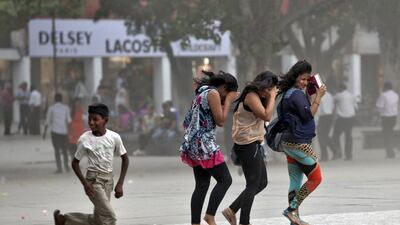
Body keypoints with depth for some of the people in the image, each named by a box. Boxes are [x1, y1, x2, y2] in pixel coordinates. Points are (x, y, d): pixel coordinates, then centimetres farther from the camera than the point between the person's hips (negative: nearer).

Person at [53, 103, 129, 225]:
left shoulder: (114, 137, -7)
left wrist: (120, 184, -1)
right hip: (94, 180, -4)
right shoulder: (85, 139, -12)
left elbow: (125, 159, 4)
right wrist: (85, 183, -14)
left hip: (108, 180, 4)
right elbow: (75, 162, -2)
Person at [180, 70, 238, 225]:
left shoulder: (202, 93, 19)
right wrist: (228, 101, 0)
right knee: (225, 180, -5)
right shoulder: (213, 93, -10)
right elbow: (220, 121, -11)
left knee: (202, 185, 8)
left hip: (194, 145, 10)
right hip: (204, 145, -10)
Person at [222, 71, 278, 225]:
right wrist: (272, 97, -15)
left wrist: (271, 98, 9)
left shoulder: (257, 97, 15)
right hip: (248, 145, -10)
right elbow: (266, 116, -24)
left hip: (253, 145, 10)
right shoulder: (251, 96, -15)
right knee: (253, 185, -5)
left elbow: (267, 116, 17)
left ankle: (232, 210, 17)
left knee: (262, 183, 14)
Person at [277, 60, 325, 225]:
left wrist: (311, 95, 14)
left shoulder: (288, 94, 14)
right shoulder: (297, 94, -14)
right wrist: (318, 96, -12)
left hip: (289, 142, 10)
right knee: (315, 178, -2)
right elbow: (308, 115, -16)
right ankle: (292, 209, -5)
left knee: (295, 181, 10)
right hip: (299, 143, -10)